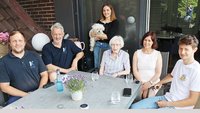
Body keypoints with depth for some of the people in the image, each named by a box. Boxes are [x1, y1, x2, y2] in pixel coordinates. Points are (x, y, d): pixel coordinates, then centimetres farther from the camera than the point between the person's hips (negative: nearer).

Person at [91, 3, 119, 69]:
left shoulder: (115, 22, 0)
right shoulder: (99, 22, 13)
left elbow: (110, 36, -11)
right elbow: (92, 34, 7)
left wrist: (97, 35, -5)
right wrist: (103, 36, -10)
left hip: (108, 45, -4)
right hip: (97, 45, 4)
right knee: (96, 65, 7)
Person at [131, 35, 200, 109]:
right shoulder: (179, 62, 4)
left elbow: (192, 101, -17)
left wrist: (167, 104, -15)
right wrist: (160, 82, 15)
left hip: (178, 107, -7)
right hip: (166, 98, 7)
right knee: (134, 107, -7)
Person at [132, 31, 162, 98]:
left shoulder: (157, 54, 2)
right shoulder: (137, 53, 5)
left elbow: (158, 73, -1)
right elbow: (135, 70, 0)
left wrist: (149, 83, -12)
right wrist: (142, 82, -10)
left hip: (153, 82, 0)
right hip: (139, 81, 1)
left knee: (148, 97, -24)